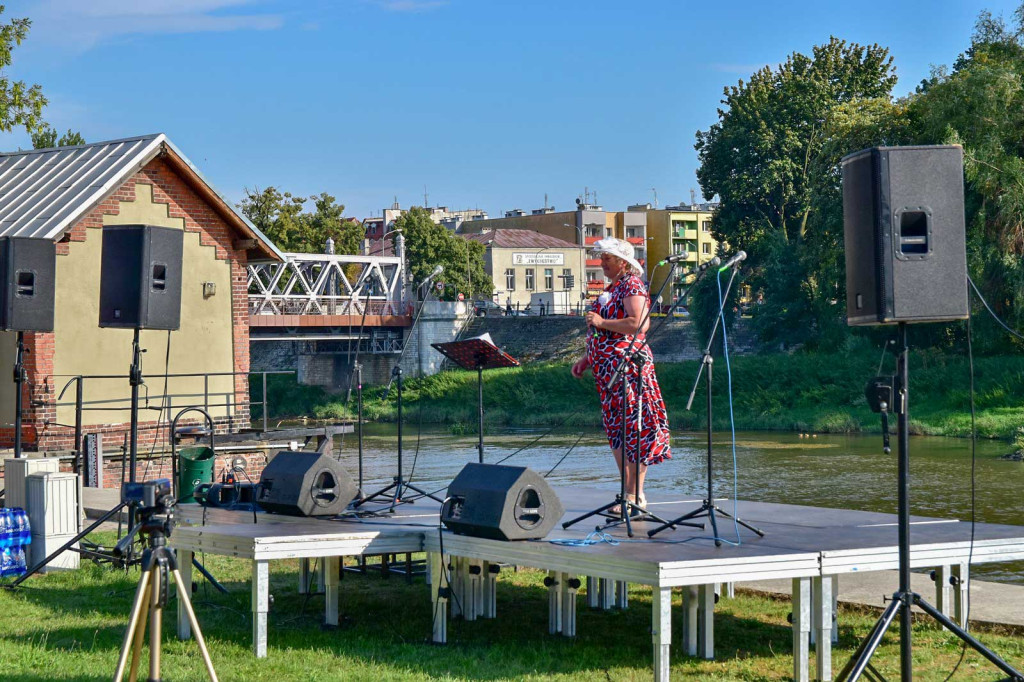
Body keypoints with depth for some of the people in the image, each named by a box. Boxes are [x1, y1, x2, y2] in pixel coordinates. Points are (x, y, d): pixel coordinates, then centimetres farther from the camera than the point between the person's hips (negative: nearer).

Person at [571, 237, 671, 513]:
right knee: (615, 429, 10)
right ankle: (630, 493, 14)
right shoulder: (611, 288, 21)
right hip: (607, 368, 10)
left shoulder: (631, 285, -8)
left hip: (627, 366, -10)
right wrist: (587, 359, 22)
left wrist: (601, 322, -16)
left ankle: (635, 496, -9)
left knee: (631, 428, -10)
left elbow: (639, 325, -22)